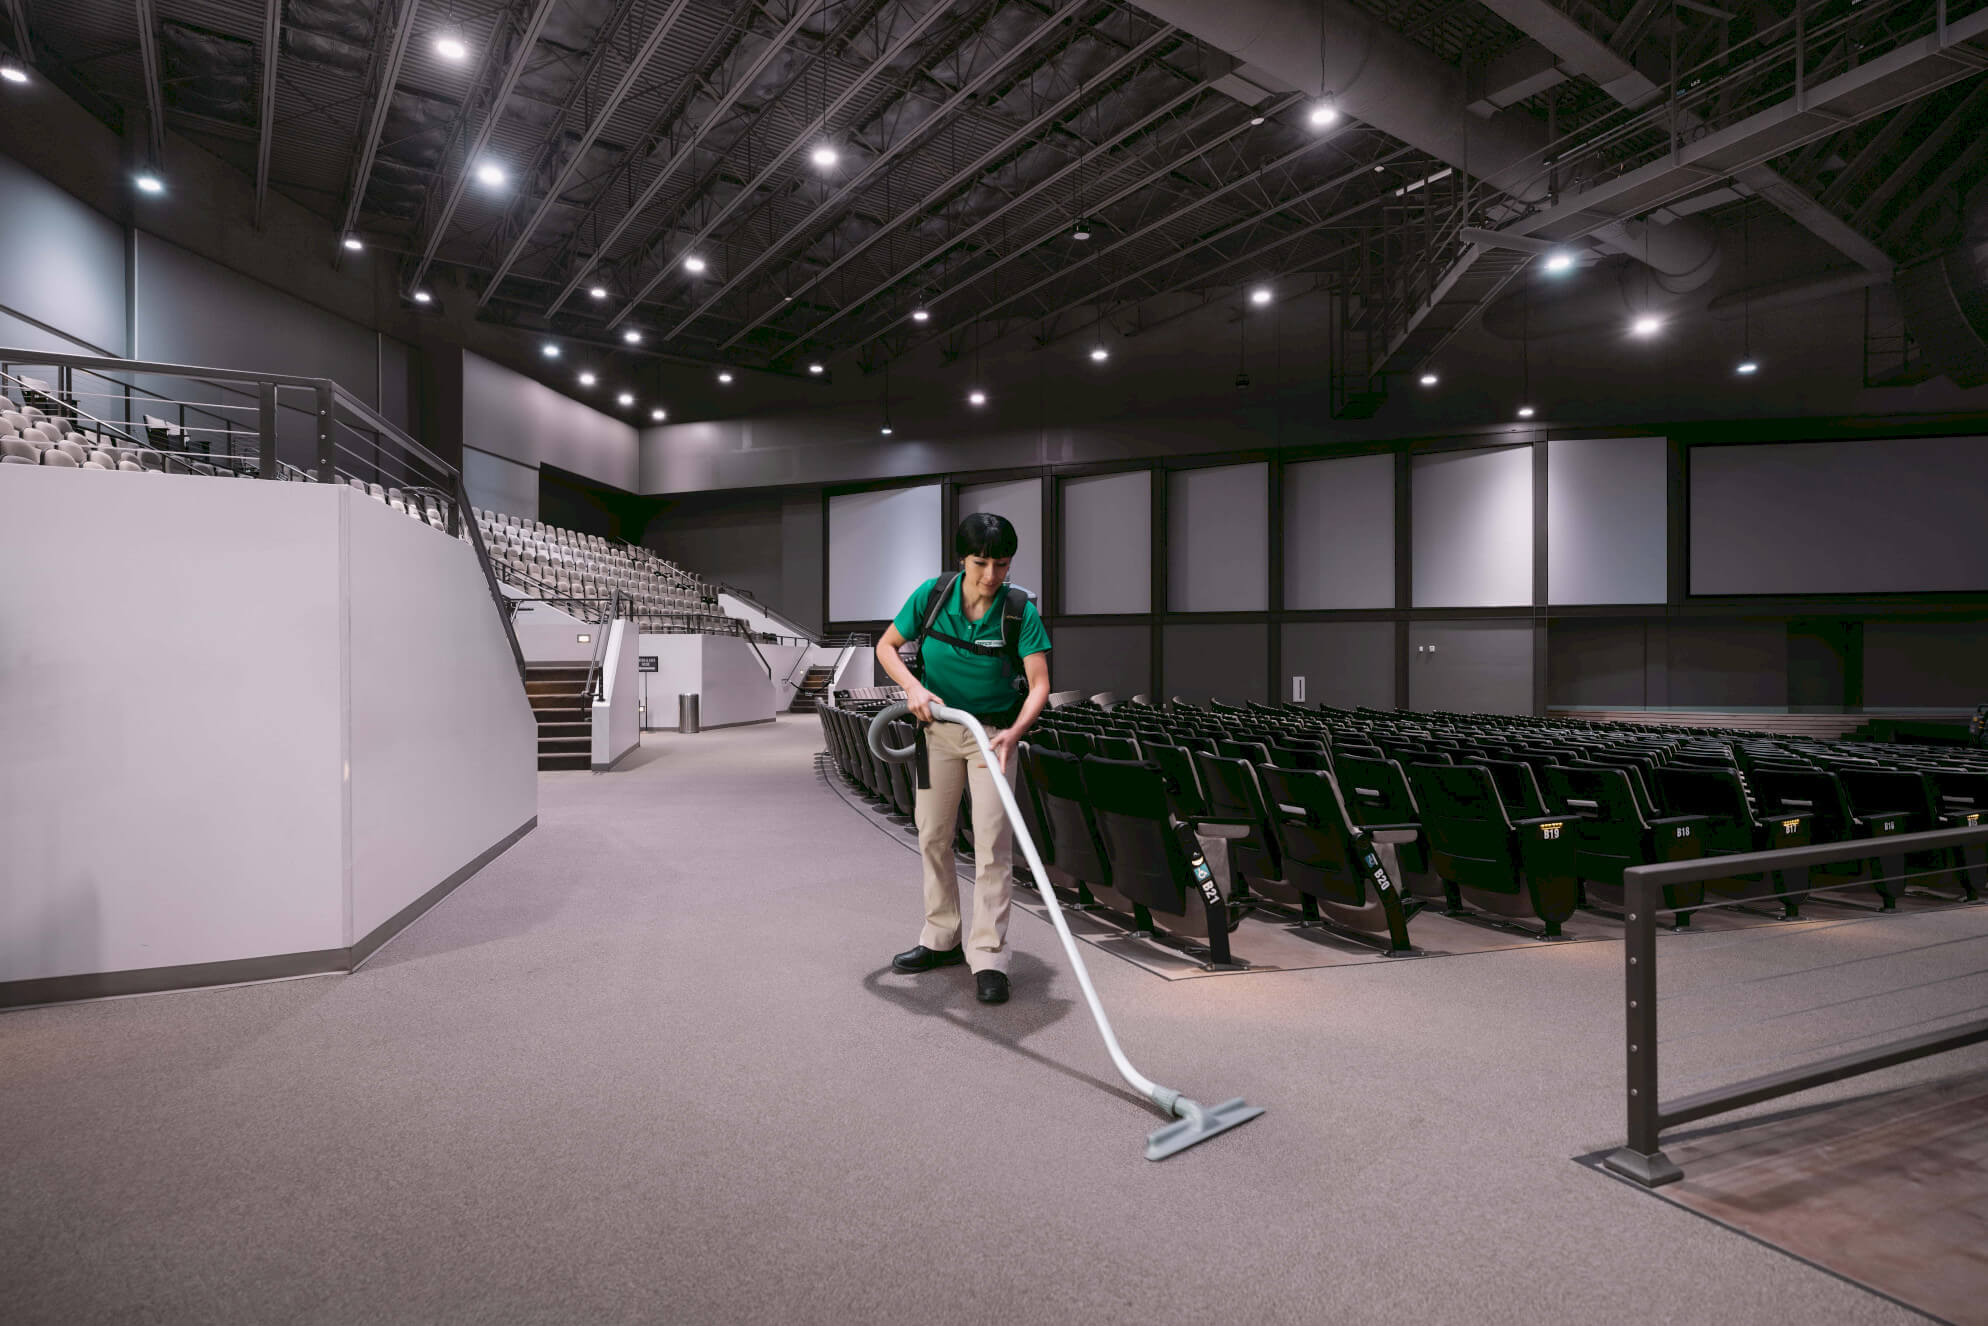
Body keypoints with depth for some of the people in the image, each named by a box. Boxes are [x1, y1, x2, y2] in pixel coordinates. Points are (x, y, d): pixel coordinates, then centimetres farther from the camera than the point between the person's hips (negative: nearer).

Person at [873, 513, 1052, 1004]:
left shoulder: (1020, 610, -18)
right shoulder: (932, 595, -12)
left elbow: (1039, 684, -21)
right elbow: (886, 646, -1)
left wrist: (1014, 732, -38)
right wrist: (912, 687, -18)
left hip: (994, 732, -3)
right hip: (938, 727, 3)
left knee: (992, 843, -7)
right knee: (932, 836, 11)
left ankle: (988, 958, 2)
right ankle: (941, 939, 28)